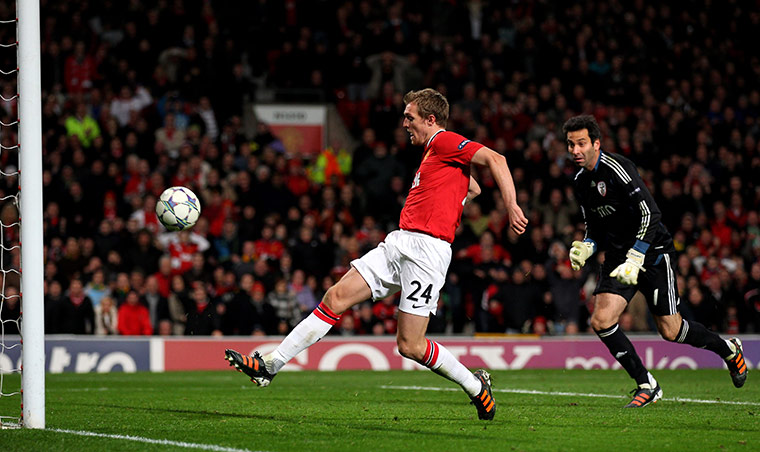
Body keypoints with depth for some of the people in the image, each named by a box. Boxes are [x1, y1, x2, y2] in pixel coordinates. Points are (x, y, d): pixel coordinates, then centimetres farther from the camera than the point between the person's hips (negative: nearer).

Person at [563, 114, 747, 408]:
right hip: (618, 257, 7)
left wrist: (635, 260, -28)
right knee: (601, 322, -13)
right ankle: (647, 386, 0)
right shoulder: (581, 181, 7)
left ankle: (729, 350, 28)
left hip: (652, 254, -7)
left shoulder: (616, 168, -19)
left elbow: (650, 214, -24)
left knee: (670, 331, -1)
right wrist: (585, 248, -5)